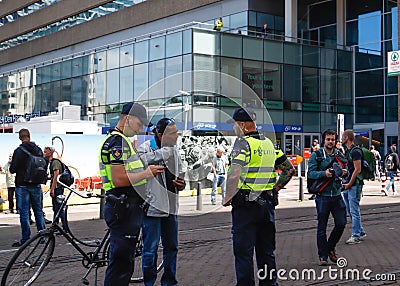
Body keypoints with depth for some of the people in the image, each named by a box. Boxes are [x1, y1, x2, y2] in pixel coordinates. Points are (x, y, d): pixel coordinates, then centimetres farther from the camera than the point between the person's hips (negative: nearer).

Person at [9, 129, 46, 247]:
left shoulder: (19, 151, -13)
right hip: (36, 185, 5)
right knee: (38, 211, 14)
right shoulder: (38, 150, 2)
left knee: (24, 212, -1)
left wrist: (15, 168, 9)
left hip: (22, 185, -5)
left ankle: (25, 239, 1)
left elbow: (12, 169, -12)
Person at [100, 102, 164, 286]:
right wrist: (146, 174, -13)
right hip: (123, 209, -11)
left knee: (124, 261, 17)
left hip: (128, 208, 11)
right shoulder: (117, 142, -14)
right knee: (121, 261, -7)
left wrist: (148, 171, 14)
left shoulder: (123, 141, 21)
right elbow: (119, 180, -22)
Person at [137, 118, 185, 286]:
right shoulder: (146, 148, -9)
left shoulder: (174, 152, 13)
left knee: (171, 247, 15)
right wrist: (165, 151, -26)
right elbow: (143, 160, -33)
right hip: (152, 207, -7)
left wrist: (181, 184, 2)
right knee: (151, 249, -1)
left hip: (171, 207, 7)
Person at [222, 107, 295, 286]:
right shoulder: (269, 143, 11)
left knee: (243, 252, 0)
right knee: (266, 251, 16)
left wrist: (228, 198, -13)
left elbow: (234, 175, -25)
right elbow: (289, 169, 17)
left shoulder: (243, 143, -12)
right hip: (268, 203, 7)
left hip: (245, 205, -7)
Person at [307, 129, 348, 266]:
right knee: (322, 227, 3)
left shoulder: (339, 154, 10)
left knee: (341, 223, 2)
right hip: (323, 196, -4)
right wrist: (324, 173, -25)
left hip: (337, 195, 4)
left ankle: (330, 248, 26)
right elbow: (310, 173, -10)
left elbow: (344, 169, 19)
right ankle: (323, 256, 13)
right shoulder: (316, 155, -3)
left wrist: (344, 172, -5)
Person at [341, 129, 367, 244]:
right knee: (350, 211, 13)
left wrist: (349, 184, -15)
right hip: (347, 184, 10)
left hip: (354, 185, -10)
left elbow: (357, 170, -17)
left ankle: (356, 236, 1)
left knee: (354, 211, -5)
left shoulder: (355, 151, -13)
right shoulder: (347, 151, 16)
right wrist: (345, 183, 14)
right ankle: (361, 232, 23)